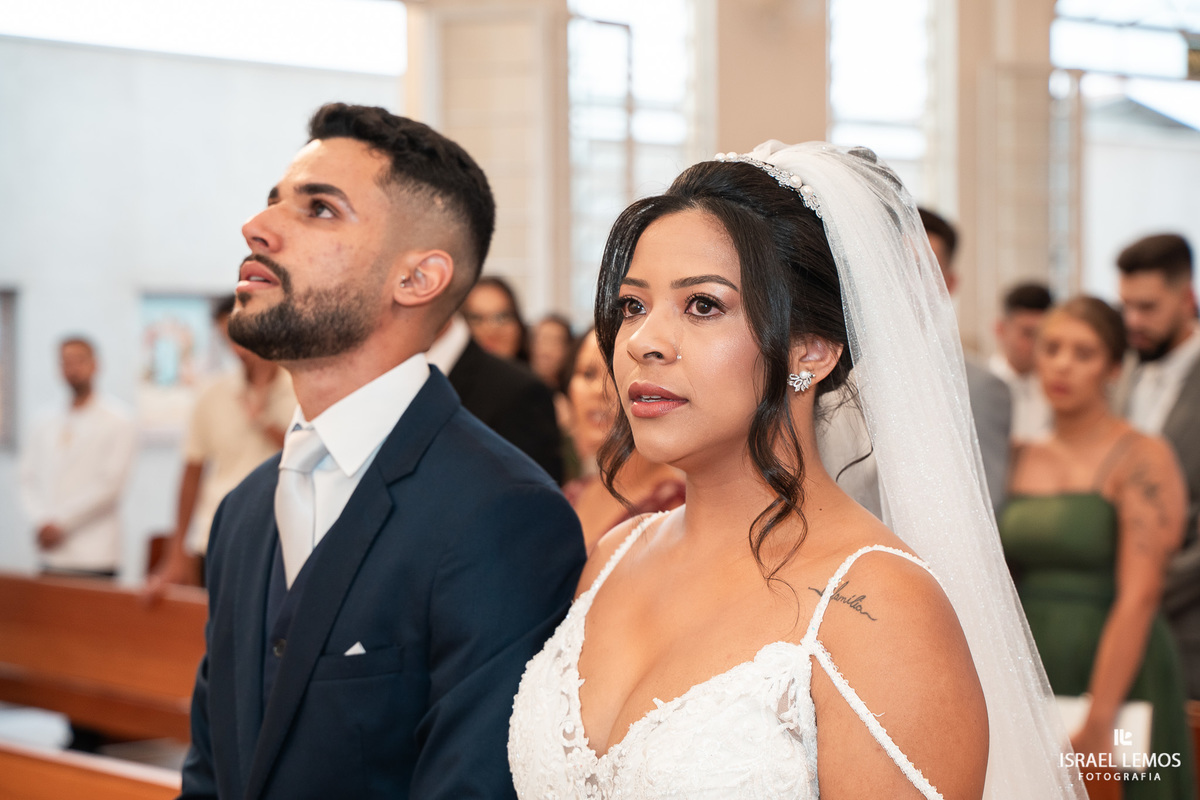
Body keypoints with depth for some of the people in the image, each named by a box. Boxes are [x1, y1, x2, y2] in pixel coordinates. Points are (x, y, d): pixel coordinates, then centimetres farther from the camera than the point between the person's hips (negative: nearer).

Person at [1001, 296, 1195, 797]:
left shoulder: (1143, 459, -7)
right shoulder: (1021, 460, 10)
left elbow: (1138, 597, -16)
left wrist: (1098, 719, -22)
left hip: (1114, 677, -4)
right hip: (1029, 677, 5)